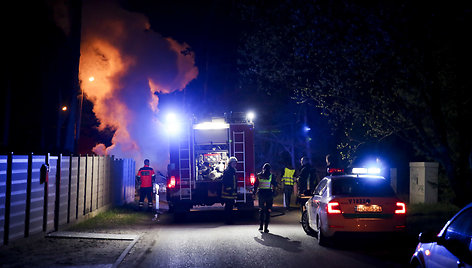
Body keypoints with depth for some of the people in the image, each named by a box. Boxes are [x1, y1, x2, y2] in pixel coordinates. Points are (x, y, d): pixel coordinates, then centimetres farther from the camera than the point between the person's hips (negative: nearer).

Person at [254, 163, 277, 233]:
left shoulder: (259, 175, 2)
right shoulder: (271, 176, -4)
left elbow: (255, 185, 3)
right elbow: (275, 184, -1)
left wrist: (254, 193, 10)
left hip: (261, 193, 2)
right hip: (269, 193, -2)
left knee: (261, 209, 18)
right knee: (268, 210, 3)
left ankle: (261, 226, 13)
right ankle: (266, 228, -1)